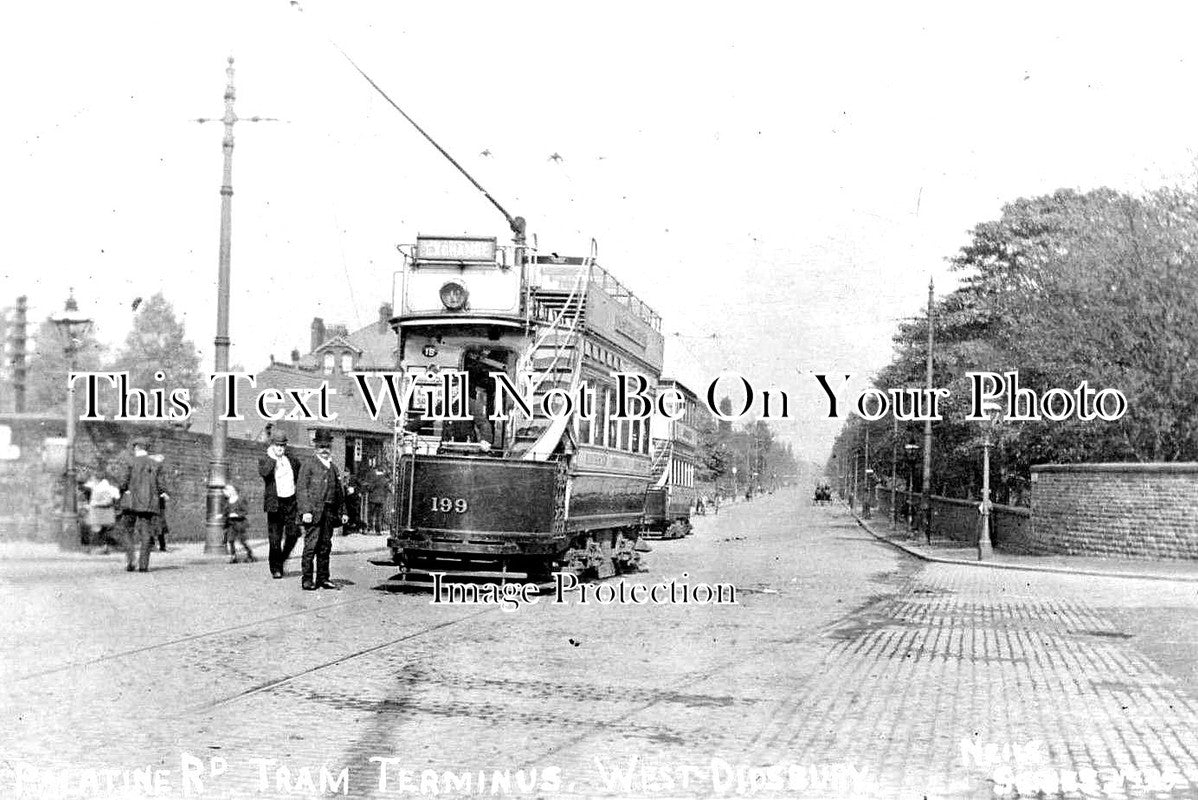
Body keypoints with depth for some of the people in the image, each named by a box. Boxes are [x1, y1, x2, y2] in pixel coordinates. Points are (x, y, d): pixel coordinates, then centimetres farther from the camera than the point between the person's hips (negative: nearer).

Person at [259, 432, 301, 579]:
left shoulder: (290, 458, 10)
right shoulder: (265, 460, -2)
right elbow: (263, 472, -22)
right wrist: (272, 457, -18)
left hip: (291, 501, 3)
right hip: (275, 502, -3)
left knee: (293, 534, -2)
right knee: (275, 538, -1)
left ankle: (283, 557, 23)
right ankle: (276, 568, 9)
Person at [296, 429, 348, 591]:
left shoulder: (333, 469, 19)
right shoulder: (308, 466, 1)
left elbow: (339, 493, 23)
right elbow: (301, 489, -6)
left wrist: (343, 512, 16)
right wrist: (305, 511, -16)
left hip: (329, 514, 6)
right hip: (313, 512, -6)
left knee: (325, 547, 8)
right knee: (311, 546, -7)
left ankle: (323, 579, 14)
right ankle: (307, 580, -4)